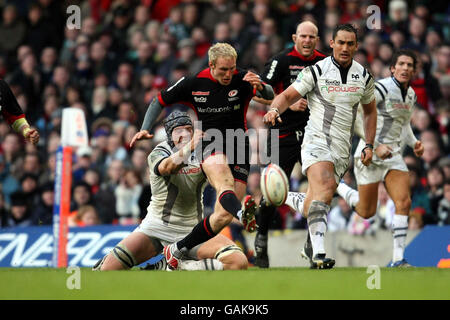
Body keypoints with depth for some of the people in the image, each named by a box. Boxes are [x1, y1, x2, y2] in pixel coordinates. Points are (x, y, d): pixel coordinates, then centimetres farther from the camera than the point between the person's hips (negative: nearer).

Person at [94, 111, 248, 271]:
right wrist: (190, 147, -53)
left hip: (193, 229, 3)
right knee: (109, 269, -22)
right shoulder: (158, 154, -10)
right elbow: (166, 167, -34)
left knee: (238, 262, -22)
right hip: (158, 226, -3)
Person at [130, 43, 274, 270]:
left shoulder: (242, 80, -2)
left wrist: (261, 87, -40)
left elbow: (269, 95, -17)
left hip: (238, 147, 2)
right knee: (224, 181, -38)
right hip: (209, 144, -1)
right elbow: (160, 100, 13)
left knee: (224, 215, -8)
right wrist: (145, 129, 1)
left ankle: (177, 250, 8)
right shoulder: (193, 83, 1)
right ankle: (242, 213, -71)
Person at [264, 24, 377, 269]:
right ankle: (318, 253, -38)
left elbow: (370, 111, 23)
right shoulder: (316, 71, -4)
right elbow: (288, 95, -3)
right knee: (323, 190, -27)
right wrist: (275, 109, -25)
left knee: (317, 201, 6)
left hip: (343, 148, 5)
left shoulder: (363, 76, 10)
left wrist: (369, 145, 17)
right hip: (317, 139, -5)